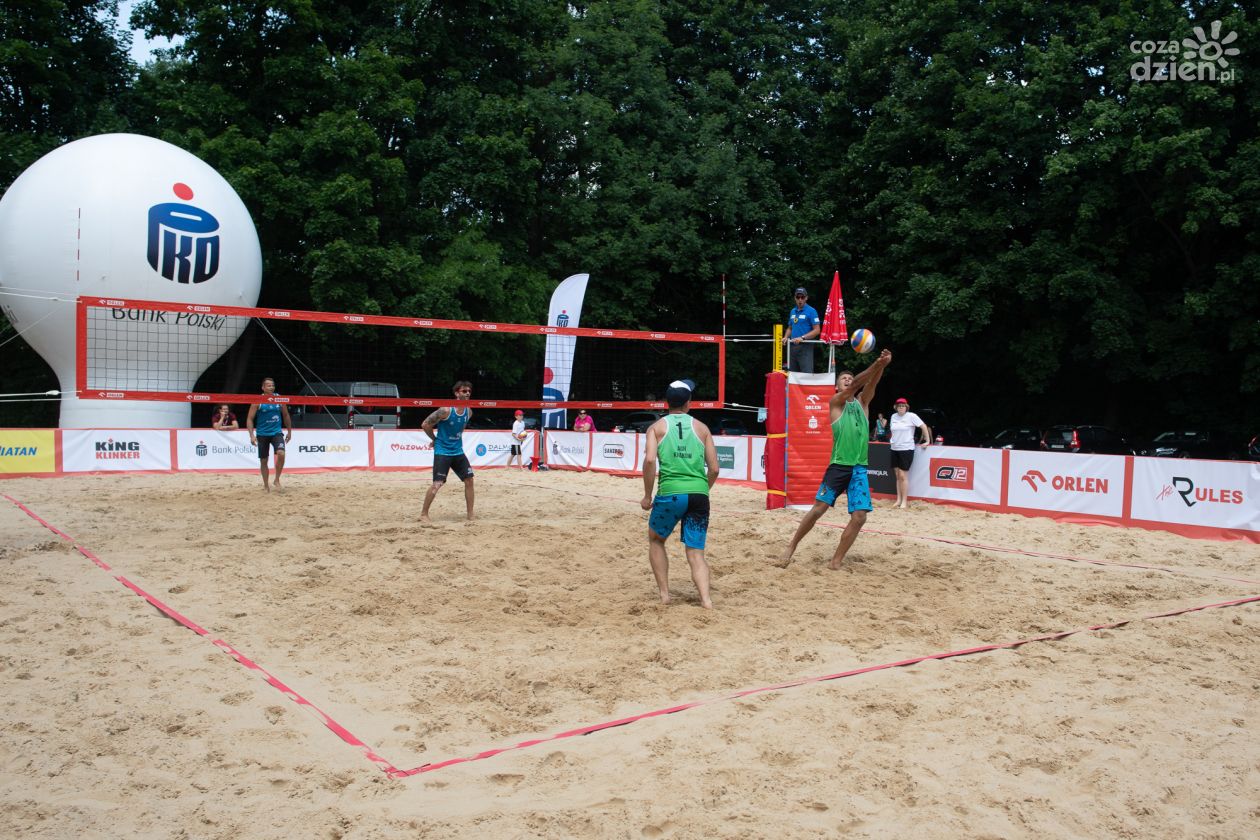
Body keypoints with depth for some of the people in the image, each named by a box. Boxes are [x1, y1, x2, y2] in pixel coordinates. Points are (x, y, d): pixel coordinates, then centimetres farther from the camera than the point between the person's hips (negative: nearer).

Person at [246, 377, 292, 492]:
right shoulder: (257, 401, -7)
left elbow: (286, 416, 13)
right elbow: (250, 419, -7)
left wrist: (289, 431, 14)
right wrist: (252, 435, -16)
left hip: (276, 432, 1)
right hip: (262, 434, -1)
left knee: (281, 453, -21)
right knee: (263, 460, 6)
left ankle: (277, 479, -4)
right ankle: (266, 485, 22)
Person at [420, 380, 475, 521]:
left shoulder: (469, 412, 2)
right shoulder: (446, 410, -19)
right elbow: (425, 424, -14)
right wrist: (435, 439, -3)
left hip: (458, 451, 7)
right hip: (442, 451, -7)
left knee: (469, 480, 3)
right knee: (437, 484, -10)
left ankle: (470, 515, 12)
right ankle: (423, 514, 6)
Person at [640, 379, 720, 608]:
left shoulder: (657, 427, 8)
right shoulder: (701, 428, 14)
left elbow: (650, 460, -9)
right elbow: (714, 469, 10)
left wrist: (647, 496, -1)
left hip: (670, 494, -2)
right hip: (699, 495, 2)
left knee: (655, 540, 23)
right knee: (696, 553, 9)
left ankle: (664, 594, 18)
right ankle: (706, 600, -9)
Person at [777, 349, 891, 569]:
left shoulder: (863, 403, 16)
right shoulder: (836, 403, 3)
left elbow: (870, 385, -4)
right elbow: (855, 385, -14)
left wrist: (882, 365, -24)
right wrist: (877, 364, -27)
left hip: (859, 468, 4)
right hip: (838, 466, -4)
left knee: (859, 516, -7)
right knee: (818, 509, -7)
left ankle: (836, 560, 4)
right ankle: (791, 547, 10)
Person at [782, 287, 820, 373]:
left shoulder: (811, 311, -5)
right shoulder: (792, 311, 16)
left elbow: (817, 330, -10)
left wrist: (802, 338, -20)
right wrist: (786, 337, 5)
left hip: (805, 347, -7)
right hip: (792, 346, 7)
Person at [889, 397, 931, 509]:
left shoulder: (911, 416, -7)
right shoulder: (894, 416, 10)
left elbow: (924, 426, -5)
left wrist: (927, 441, -5)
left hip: (906, 449, -6)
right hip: (894, 449, 6)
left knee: (903, 476, -8)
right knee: (898, 476, 9)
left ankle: (904, 501, -1)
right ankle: (899, 500, 15)